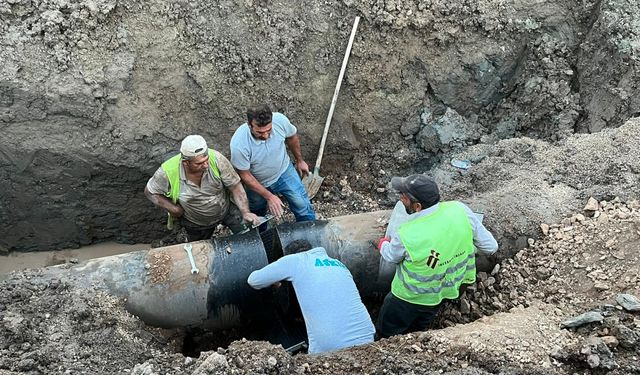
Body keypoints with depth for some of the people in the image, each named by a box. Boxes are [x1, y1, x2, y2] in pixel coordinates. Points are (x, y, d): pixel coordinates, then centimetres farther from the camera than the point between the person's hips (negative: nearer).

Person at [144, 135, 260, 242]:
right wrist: (174, 209, -22)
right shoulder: (168, 172, -34)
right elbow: (149, 191, -15)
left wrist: (246, 213, -33)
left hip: (226, 209, 0)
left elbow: (235, 186, -23)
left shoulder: (216, 159, -34)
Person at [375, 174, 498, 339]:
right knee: (416, 331, 31)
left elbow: (391, 256, -9)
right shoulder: (460, 210, -26)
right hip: (439, 298, 5)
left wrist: (383, 244, 15)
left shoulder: (407, 235, -36)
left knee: (386, 335, 21)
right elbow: (491, 246, -12)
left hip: (410, 297, -5)